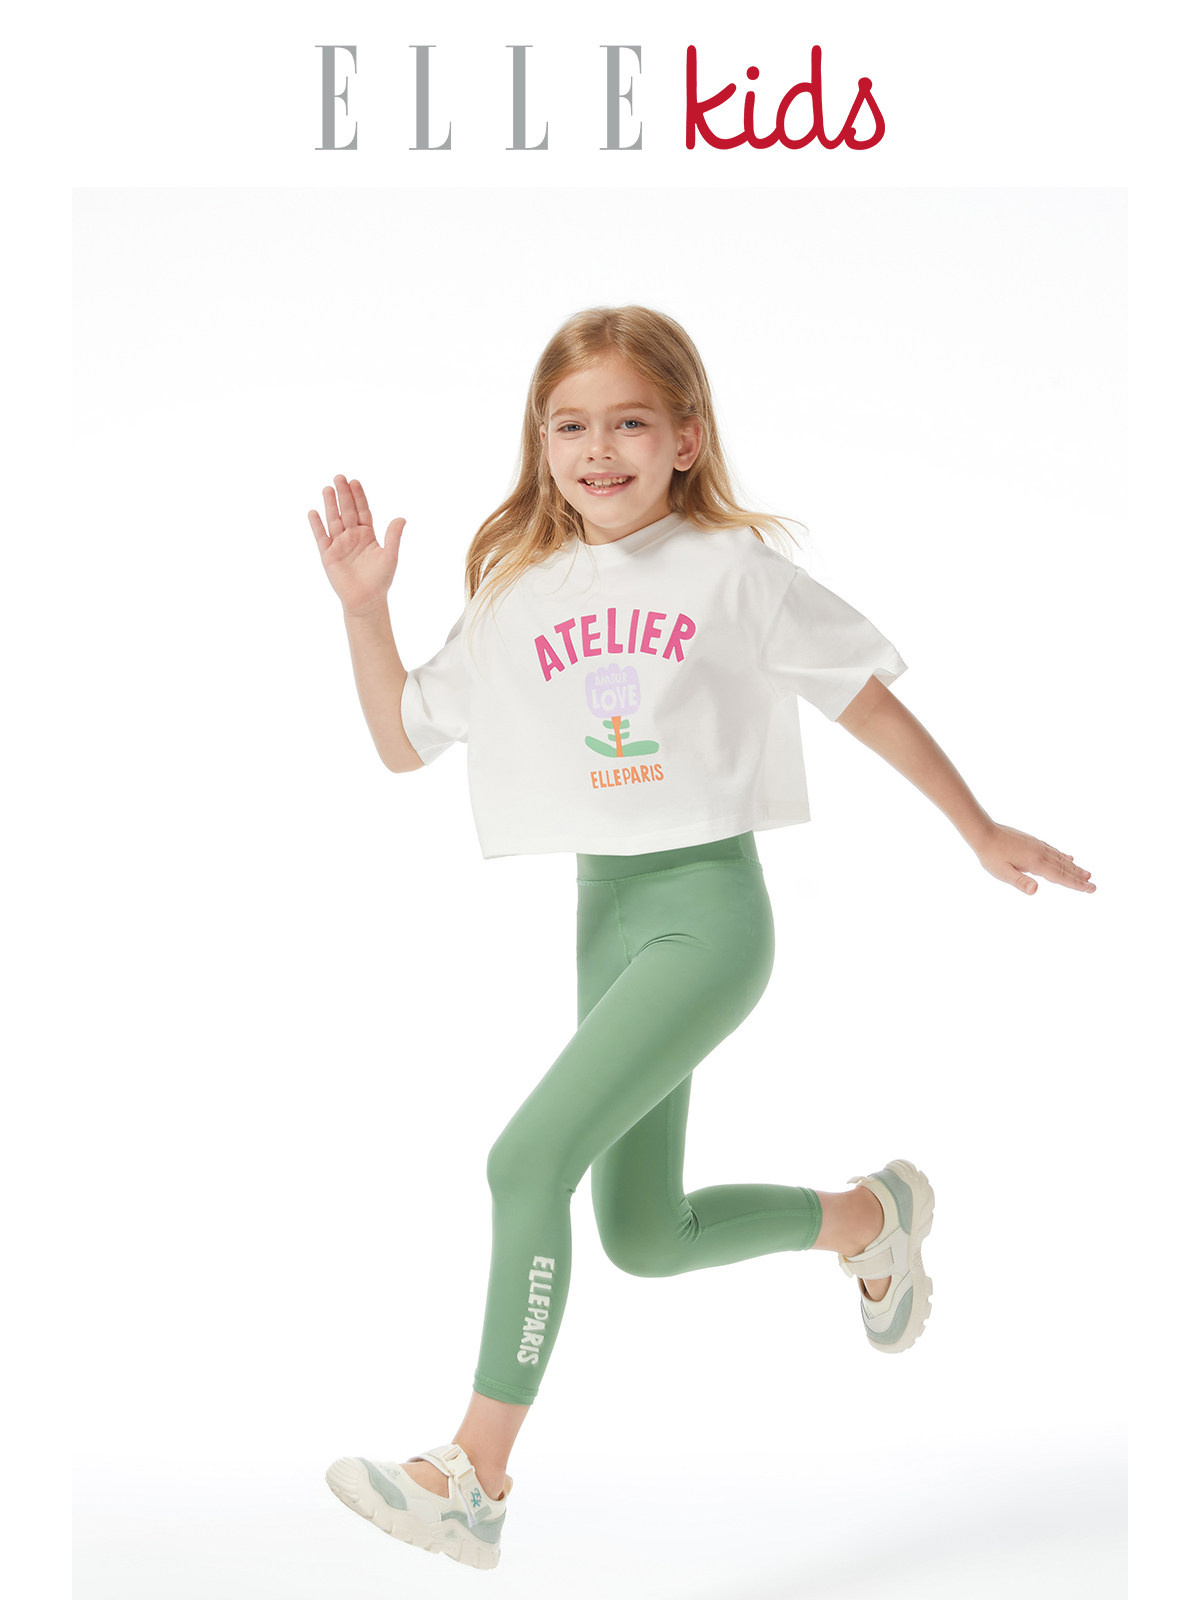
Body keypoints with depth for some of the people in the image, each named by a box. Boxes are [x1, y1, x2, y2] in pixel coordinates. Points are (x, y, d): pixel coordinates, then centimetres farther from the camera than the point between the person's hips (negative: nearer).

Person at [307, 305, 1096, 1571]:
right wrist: (363, 607, 3)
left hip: (710, 907, -6)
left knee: (531, 1156, -22)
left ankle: (474, 1480, -13)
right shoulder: (515, 596, 8)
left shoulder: (731, 569, -3)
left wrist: (980, 831, 10)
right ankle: (870, 1213, 41)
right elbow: (402, 741, 14)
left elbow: (864, 697, 5)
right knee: (646, 1238, 14)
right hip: (603, 912, 6)